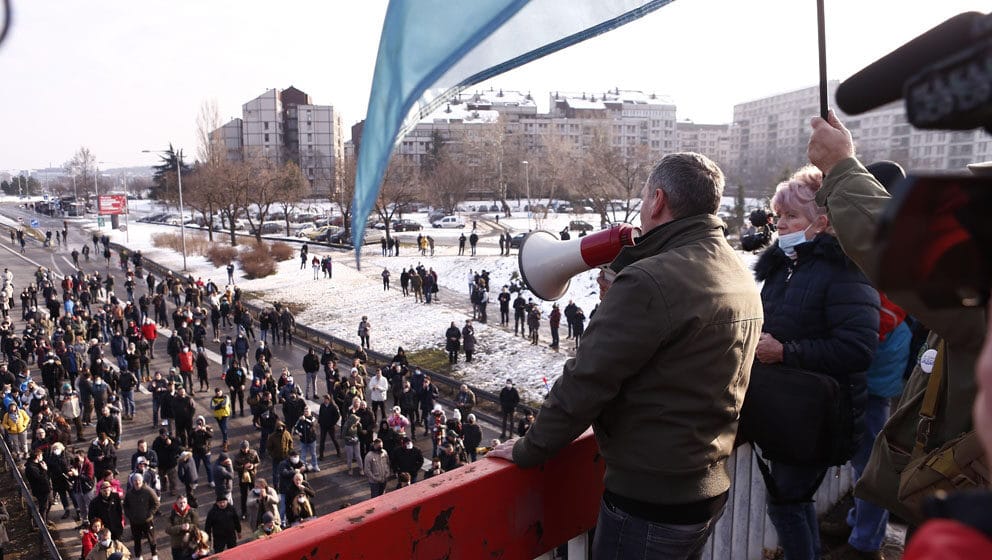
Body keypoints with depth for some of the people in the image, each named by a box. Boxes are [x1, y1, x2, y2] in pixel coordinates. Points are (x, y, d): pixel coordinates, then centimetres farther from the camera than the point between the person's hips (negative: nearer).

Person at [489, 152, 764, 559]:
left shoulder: (649, 281, -24)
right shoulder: (742, 281, 5)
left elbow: (585, 382, -22)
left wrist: (528, 450, -9)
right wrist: (618, 299, 9)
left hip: (649, 499, -8)